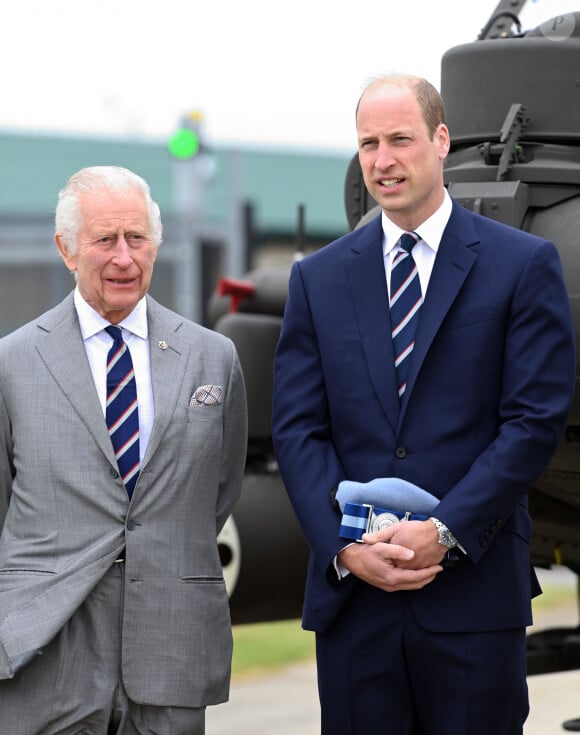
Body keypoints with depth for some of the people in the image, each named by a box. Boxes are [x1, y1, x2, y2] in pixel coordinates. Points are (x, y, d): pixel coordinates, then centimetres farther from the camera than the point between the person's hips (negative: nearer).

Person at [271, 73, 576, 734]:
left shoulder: (524, 264, 2)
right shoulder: (318, 278, 11)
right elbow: (297, 429, 5)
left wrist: (444, 531, -13)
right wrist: (345, 548, -9)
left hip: (475, 590, -2)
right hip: (351, 594, 2)